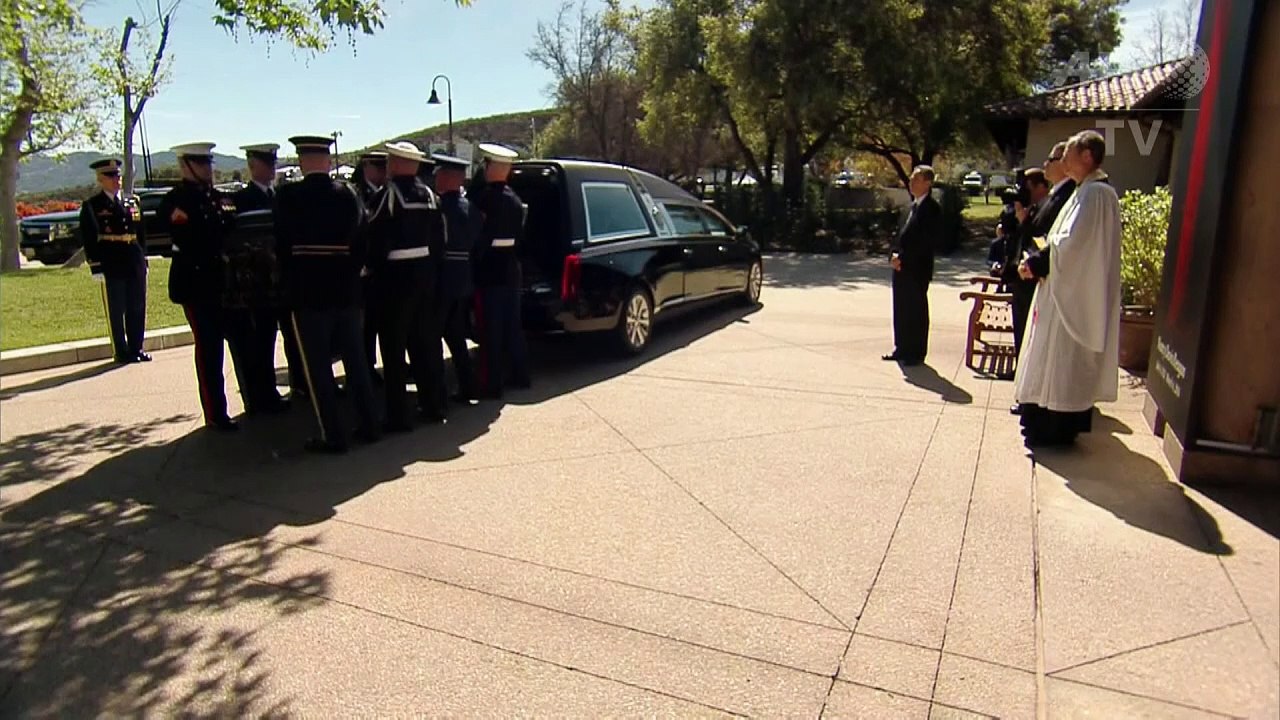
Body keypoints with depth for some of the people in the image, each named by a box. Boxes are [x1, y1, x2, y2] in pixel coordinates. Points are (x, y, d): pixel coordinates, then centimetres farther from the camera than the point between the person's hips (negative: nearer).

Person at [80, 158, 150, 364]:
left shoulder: (131, 203, 15)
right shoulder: (91, 206, -1)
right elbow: (89, 240, -6)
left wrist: (143, 260, 14)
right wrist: (96, 268, -11)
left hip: (135, 264, 5)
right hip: (111, 266, -5)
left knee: (137, 309, 8)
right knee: (116, 311, 1)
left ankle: (136, 349, 18)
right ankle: (121, 352, 8)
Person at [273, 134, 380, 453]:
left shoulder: (288, 195, -8)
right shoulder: (349, 193, 2)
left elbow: (282, 245, -4)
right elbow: (361, 242, 4)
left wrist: (289, 283, 9)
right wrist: (350, 274, 14)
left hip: (307, 293, -4)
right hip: (346, 291, 4)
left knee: (317, 366, 3)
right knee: (355, 360, 13)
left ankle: (333, 436, 7)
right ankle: (369, 426, 20)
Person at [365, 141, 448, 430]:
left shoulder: (387, 195, -12)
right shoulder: (429, 195, 8)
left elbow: (376, 239, -15)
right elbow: (439, 238, 10)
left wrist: (372, 267, -3)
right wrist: (435, 271, 15)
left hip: (395, 278, -7)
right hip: (426, 275, 7)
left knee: (394, 347, 0)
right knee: (426, 342, 15)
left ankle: (398, 416, 3)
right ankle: (433, 406, 24)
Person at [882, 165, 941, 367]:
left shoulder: (932, 208, -10)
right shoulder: (913, 206, 16)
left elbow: (927, 240, -17)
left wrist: (903, 257, -17)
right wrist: (894, 255, 1)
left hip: (917, 269, -8)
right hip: (902, 267, 8)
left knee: (916, 311, -1)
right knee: (901, 310, 13)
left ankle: (916, 353, 7)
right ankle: (902, 349, 24)